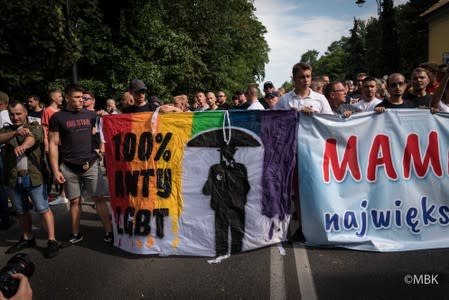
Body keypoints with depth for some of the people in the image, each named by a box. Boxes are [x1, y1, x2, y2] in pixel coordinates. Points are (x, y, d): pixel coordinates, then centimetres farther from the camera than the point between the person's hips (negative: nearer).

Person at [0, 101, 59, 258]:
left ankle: (52, 241, 3)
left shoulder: (35, 127, 2)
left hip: (33, 176, -4)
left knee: (43, 209, -2)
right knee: (21, 211, 16)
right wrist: (15, 132, -30)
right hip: (13, 178, 5)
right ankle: (27, 238, 31)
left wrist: (23, 146, -45)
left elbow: (32, 138, -22)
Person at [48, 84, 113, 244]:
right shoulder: (57, 117, 0)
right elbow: (53, 144, -1)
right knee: (75, 201, 9)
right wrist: (55, 170, -6)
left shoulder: (91, 115, 6)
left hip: (91, 164, 1)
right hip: (69, 168, -1)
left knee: (99, 199, 1)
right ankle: (76, 234, 23)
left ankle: (108, 231, 8)